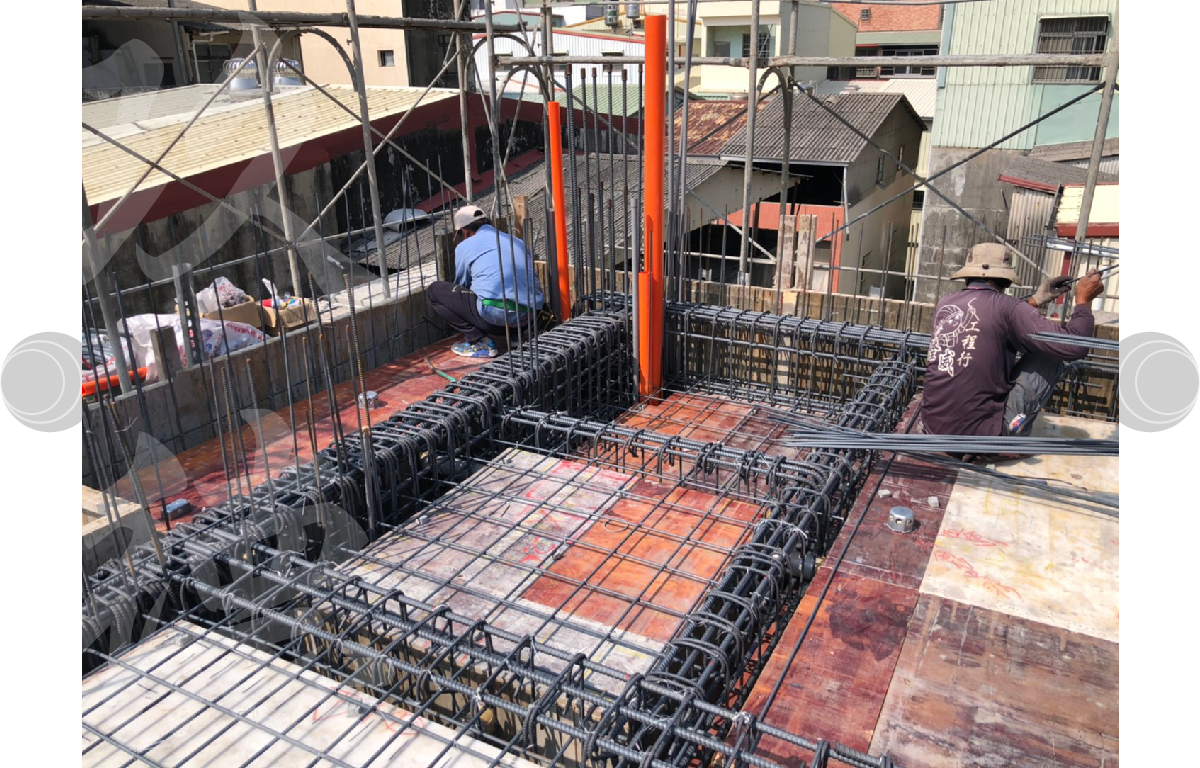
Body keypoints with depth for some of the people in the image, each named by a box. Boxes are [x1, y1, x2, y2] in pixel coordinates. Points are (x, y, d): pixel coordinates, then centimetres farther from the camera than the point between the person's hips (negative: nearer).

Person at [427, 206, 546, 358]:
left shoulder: (464, 247, 11)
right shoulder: (516, 241, 26)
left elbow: (461, 285, 24)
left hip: (495, 314, -7)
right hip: (531, 315, 7)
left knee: (434, 290, 9)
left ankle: (478, 341, 2)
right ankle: (523, 332, 12)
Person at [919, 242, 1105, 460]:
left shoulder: (945, 304, 8)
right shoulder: (1006, 307, -10)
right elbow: (1074, 347, -9)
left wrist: (1035, 302, 26)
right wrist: (1083, 300, 7)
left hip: (933, 432, 7)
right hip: (978, 436, -6)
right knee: (1049, 357, 9)